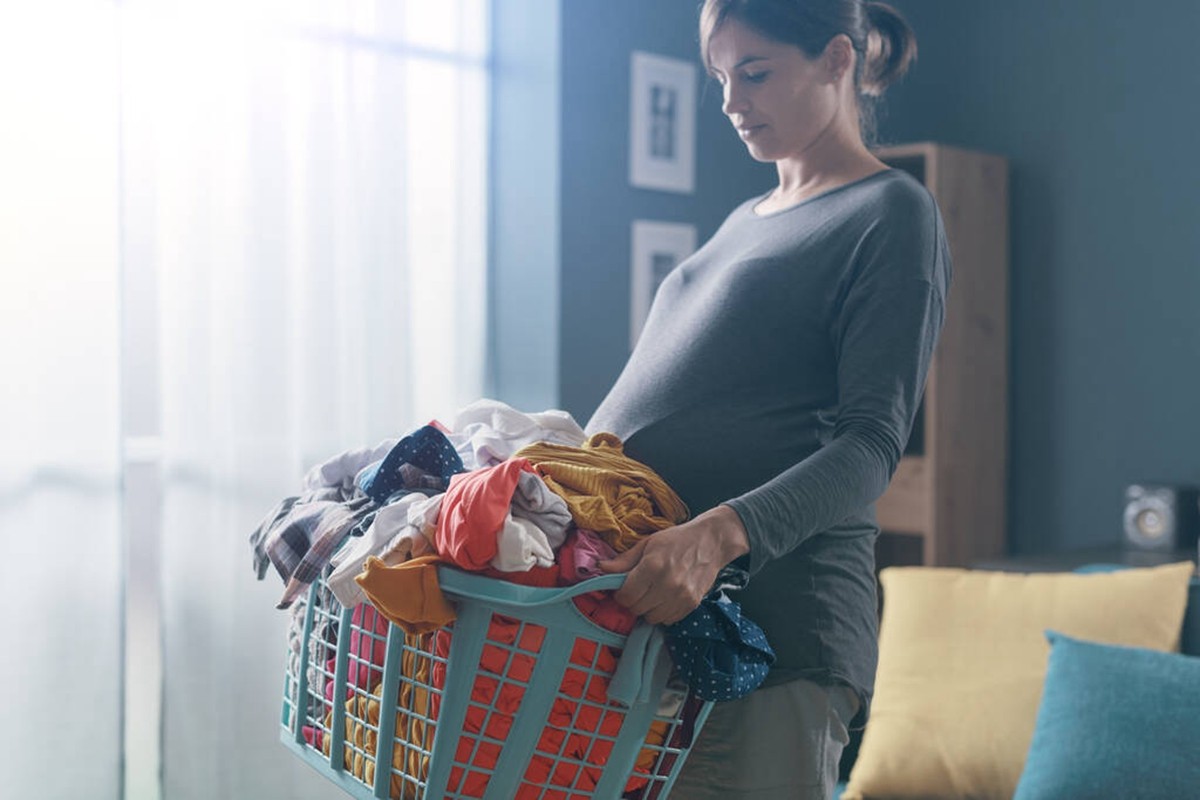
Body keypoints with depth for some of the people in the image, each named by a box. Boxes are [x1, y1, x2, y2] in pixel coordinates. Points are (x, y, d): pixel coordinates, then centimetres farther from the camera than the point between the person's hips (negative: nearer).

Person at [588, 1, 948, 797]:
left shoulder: (892, 215, 0)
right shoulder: (745, 222, 25)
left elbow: (873, 444, -12)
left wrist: (719, 535, -27)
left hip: (771, 615, -7)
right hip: (636, 612, 7)